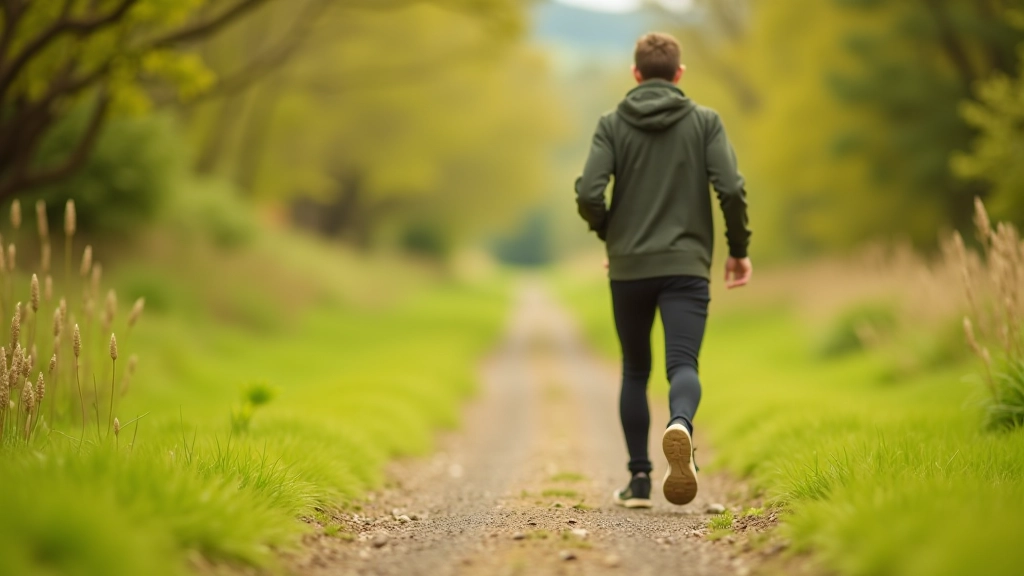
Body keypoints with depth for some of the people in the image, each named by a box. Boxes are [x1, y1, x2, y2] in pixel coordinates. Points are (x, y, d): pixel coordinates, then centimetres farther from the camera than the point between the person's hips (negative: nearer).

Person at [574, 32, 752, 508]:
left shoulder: (612, 124, 3)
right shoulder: (705, 121, 3)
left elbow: (588, 194, -8)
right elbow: (731, 188, -9)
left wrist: (609, 235, 11)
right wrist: (739, 249, 5)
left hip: (628, 268, 1)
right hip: (686, 266, -1)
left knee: (635, 371, 17)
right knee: (683, 365, -8)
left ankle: (639, 480, 17)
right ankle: (680, 427, -42)